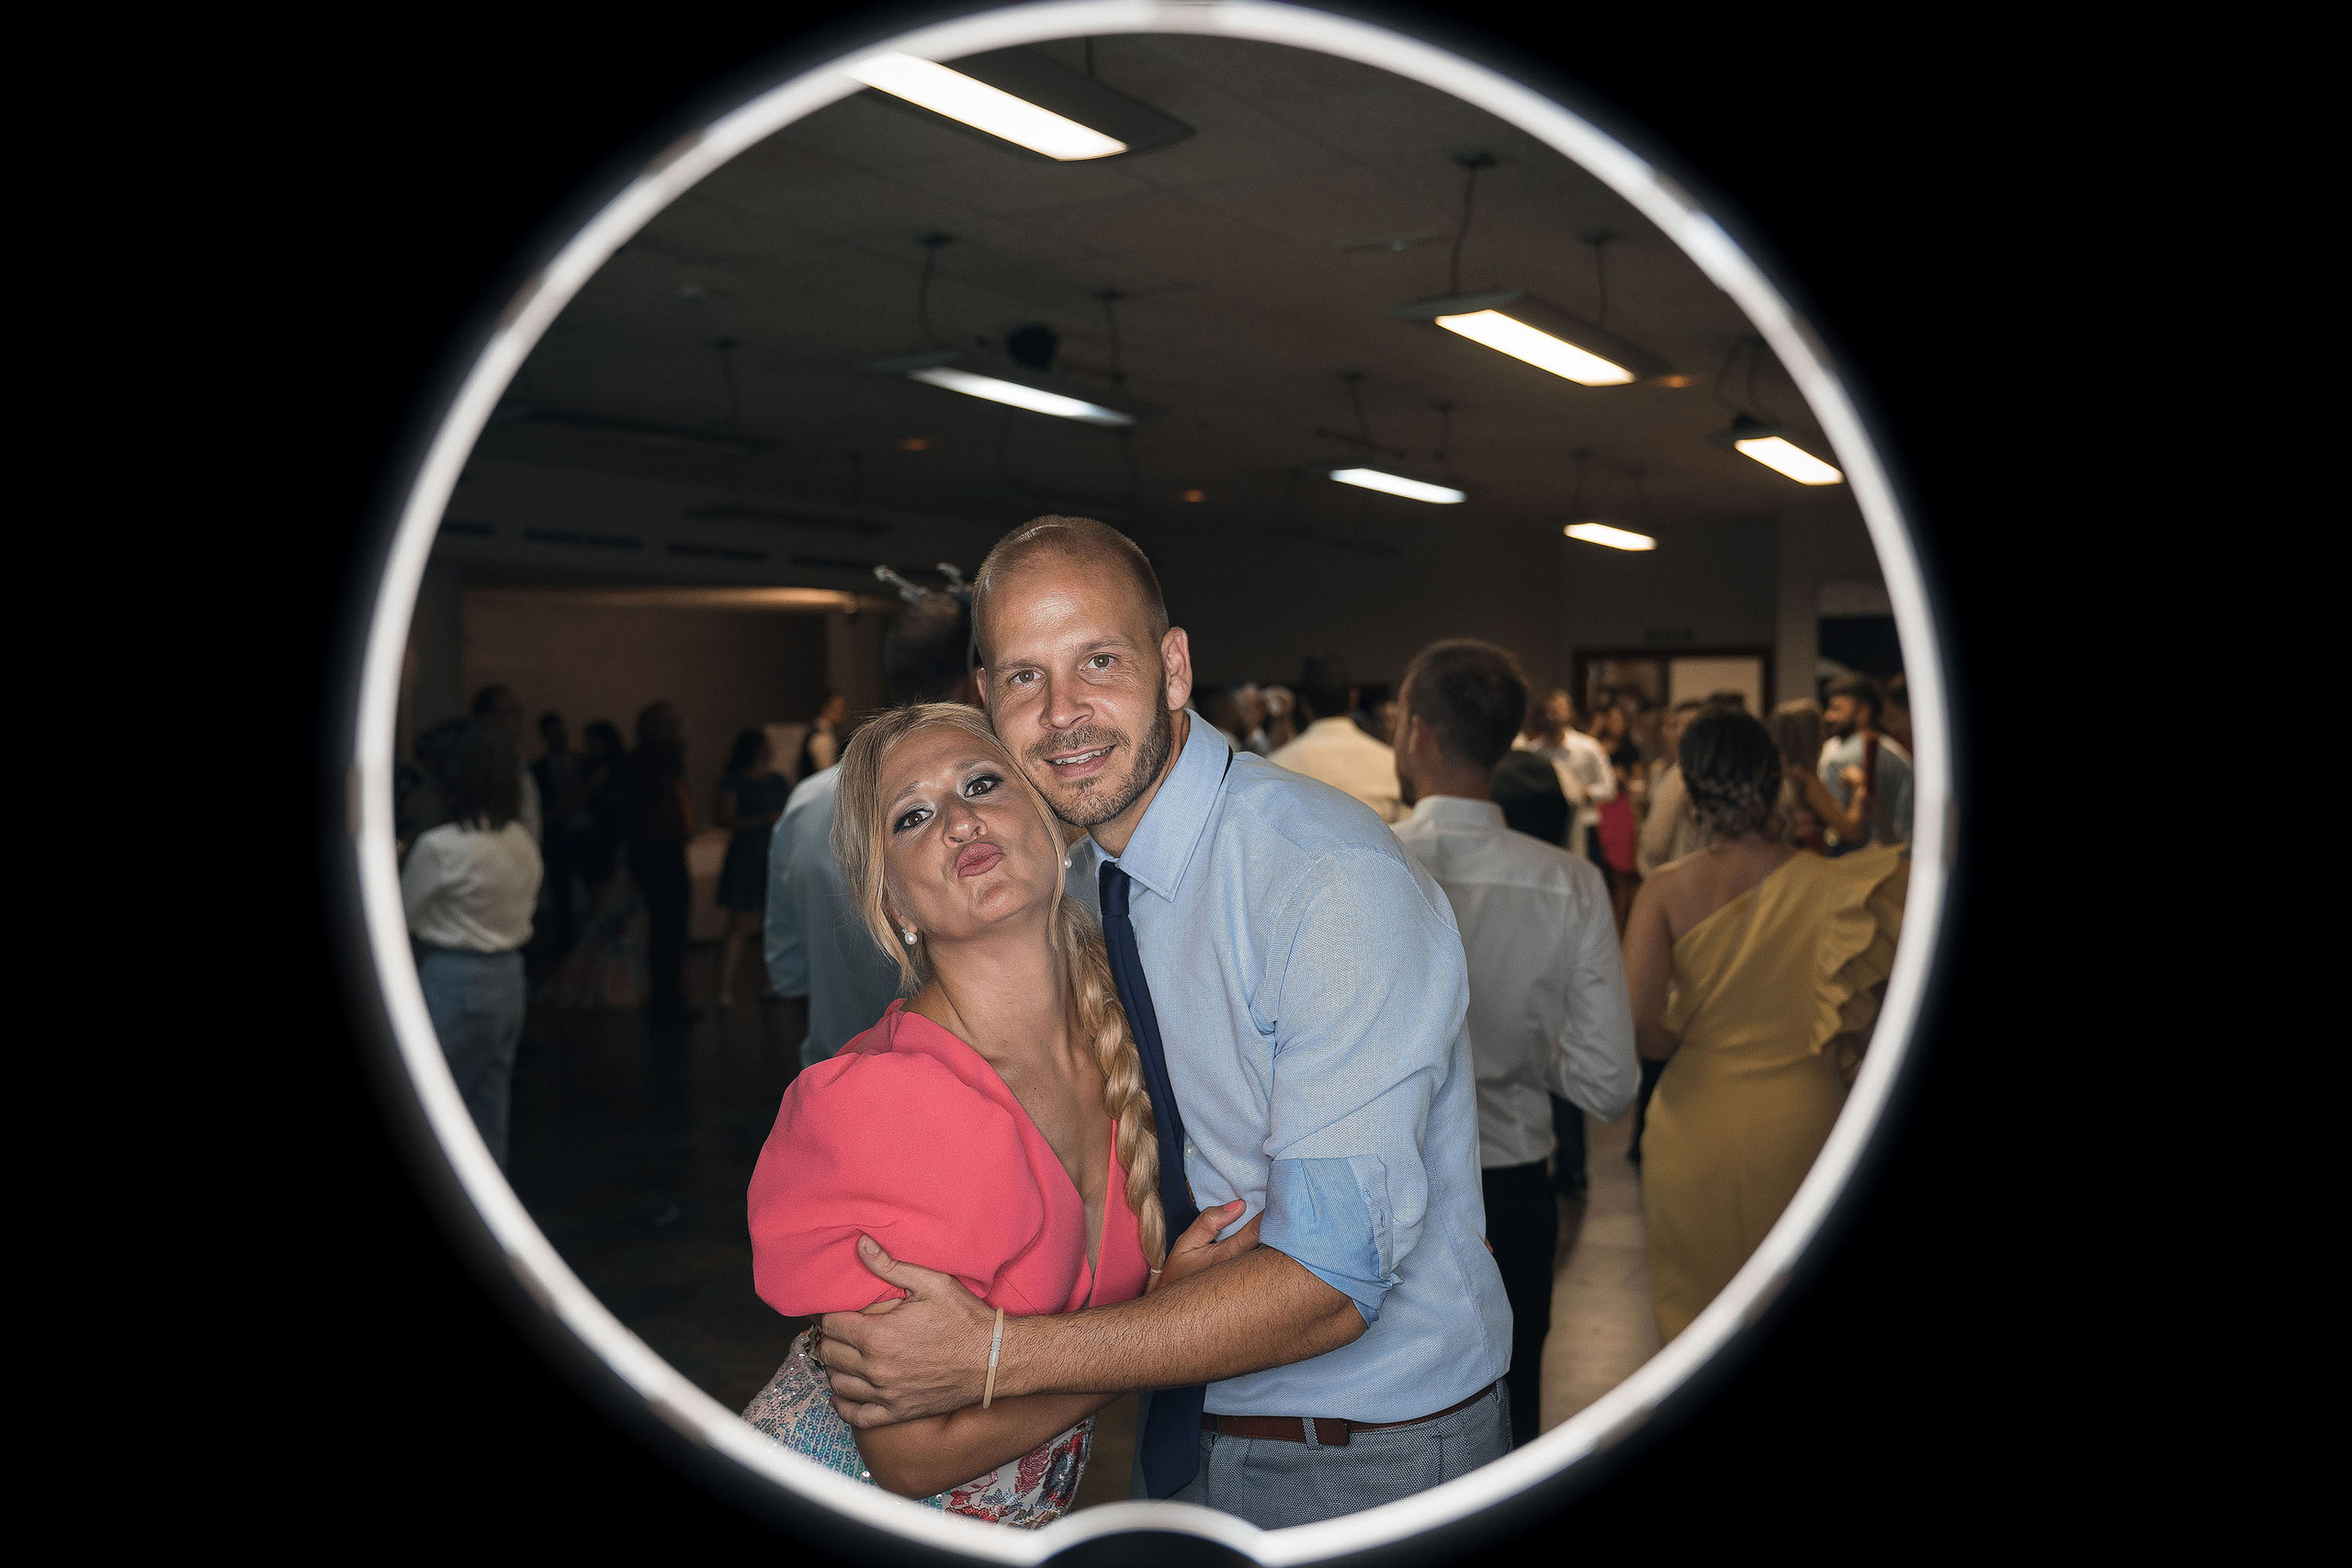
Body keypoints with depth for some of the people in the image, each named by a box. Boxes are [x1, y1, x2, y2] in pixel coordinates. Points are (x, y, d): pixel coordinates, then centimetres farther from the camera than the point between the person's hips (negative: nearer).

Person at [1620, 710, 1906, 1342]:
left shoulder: (1665, 891, -15)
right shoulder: (1833, 885, -14)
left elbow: (1639, 1027, -20)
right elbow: (1857, 1019, -11)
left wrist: (1685, 1043, 0)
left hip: (1697, 1120, 0)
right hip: (1802, 1123, 1)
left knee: (1695, 1297, 20)